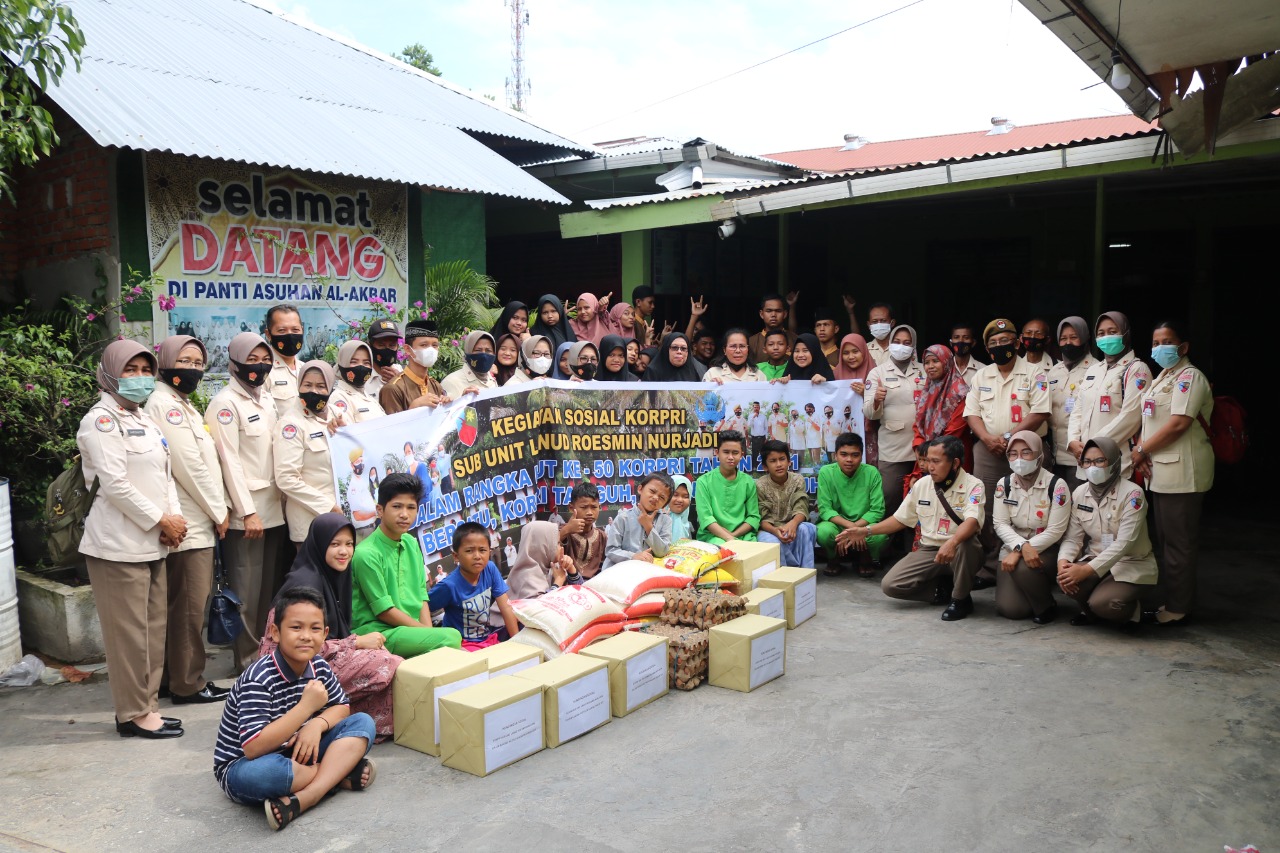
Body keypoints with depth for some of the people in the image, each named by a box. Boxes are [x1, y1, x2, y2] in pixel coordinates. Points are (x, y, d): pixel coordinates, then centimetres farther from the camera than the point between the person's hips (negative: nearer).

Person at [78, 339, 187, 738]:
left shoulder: (143, 419, 18)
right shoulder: (102, 419, -10)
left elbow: (164, 473, 17)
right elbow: (114, 485, -18)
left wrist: (175, 516, 1)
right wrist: (161, 520, -14)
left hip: (151, 542, 9)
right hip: (120, 544, -9)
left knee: (153, 627, 12)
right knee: (129, 632, -2)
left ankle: (146, 705, 22)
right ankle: (134, 714, 8)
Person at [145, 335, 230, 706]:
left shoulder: (183, 404, 18)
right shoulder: (164, 404, -12)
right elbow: (188, 465, -16)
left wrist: (218, 509, 10)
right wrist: (218, 511, -9)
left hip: (200, 520, 10)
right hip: (188, 522, -10)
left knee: (193, 604, 14)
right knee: (189, 605, -3)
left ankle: (186, 677, 22)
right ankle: (187, 684, 5)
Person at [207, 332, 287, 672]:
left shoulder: (267, 400, 15)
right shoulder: (225, 403, -8)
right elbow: (229, 460, -14)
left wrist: (282, 501, 13)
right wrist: (248, 512, -17)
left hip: (274, 509, 7)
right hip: (246, 513, -7)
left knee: (272, 587, 11)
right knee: (247, 592, -1)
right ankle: (247, 661, 9)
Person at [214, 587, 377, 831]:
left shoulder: (319, 667, -6)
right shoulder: (258, 679, -26)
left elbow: (341, 707, 6)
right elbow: (253, 748, -33)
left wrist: (317, 724, -17)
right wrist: (307, 706, -34)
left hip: (296, 754, 7)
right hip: (244, 765, -7)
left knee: (363, 723, -9)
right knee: (259, 773, -43)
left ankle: (301, 800, -26)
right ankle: (340, 773, -16)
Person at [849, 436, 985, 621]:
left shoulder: (972, 485, -13)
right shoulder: (922, 484, 4)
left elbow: (972, 521, -31)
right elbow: (901, 519, 14)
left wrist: (952, 543, -51)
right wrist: (867, 531, 6)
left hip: (960, 551, -4)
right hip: (928, 551, 5)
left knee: (966, 544, -41)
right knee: (889, 585, -14)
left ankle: (961, 599, -13)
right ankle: (942, 587, 9)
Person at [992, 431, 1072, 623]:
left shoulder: (1056, 485, -12)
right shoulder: (1003, 485, 0)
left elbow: (1055, 531, -15)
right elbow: (1000, 524, -5)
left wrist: (1019, 552, -22)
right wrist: (1022, 546, -25)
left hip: (1046, 550, -3)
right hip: (1014, 547, 3)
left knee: (1024, 568, -36)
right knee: (1008, 608, -15)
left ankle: (1046, 606, -5)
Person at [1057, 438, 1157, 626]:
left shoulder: (1132, 494, -17)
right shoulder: (1079, 494, 0)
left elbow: (1124, 543, -24)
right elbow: (1072, 537, -1)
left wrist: (1086, 570, -32)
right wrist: (1063, 562, -24)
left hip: (1132, 566, -4)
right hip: (1096, 560, 4)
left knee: (1102, 603, -30)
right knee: (1067, 579, -28)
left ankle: (1129, 610, 7)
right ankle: (1090, 612, 6)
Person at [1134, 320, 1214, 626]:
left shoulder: (1189, 377, -9)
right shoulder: (1161, 379, 20)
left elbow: (1179, 424, -19)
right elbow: (1149, 422, 17)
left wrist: (1142, 450, -11)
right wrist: (1141, 451, -1)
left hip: (1181, 472, -9)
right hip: (1159, 471, 9)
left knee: (1177, 542, -4)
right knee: (1163, 540, 13)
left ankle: (1177, 609, 3)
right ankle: (1168, 600, 21)